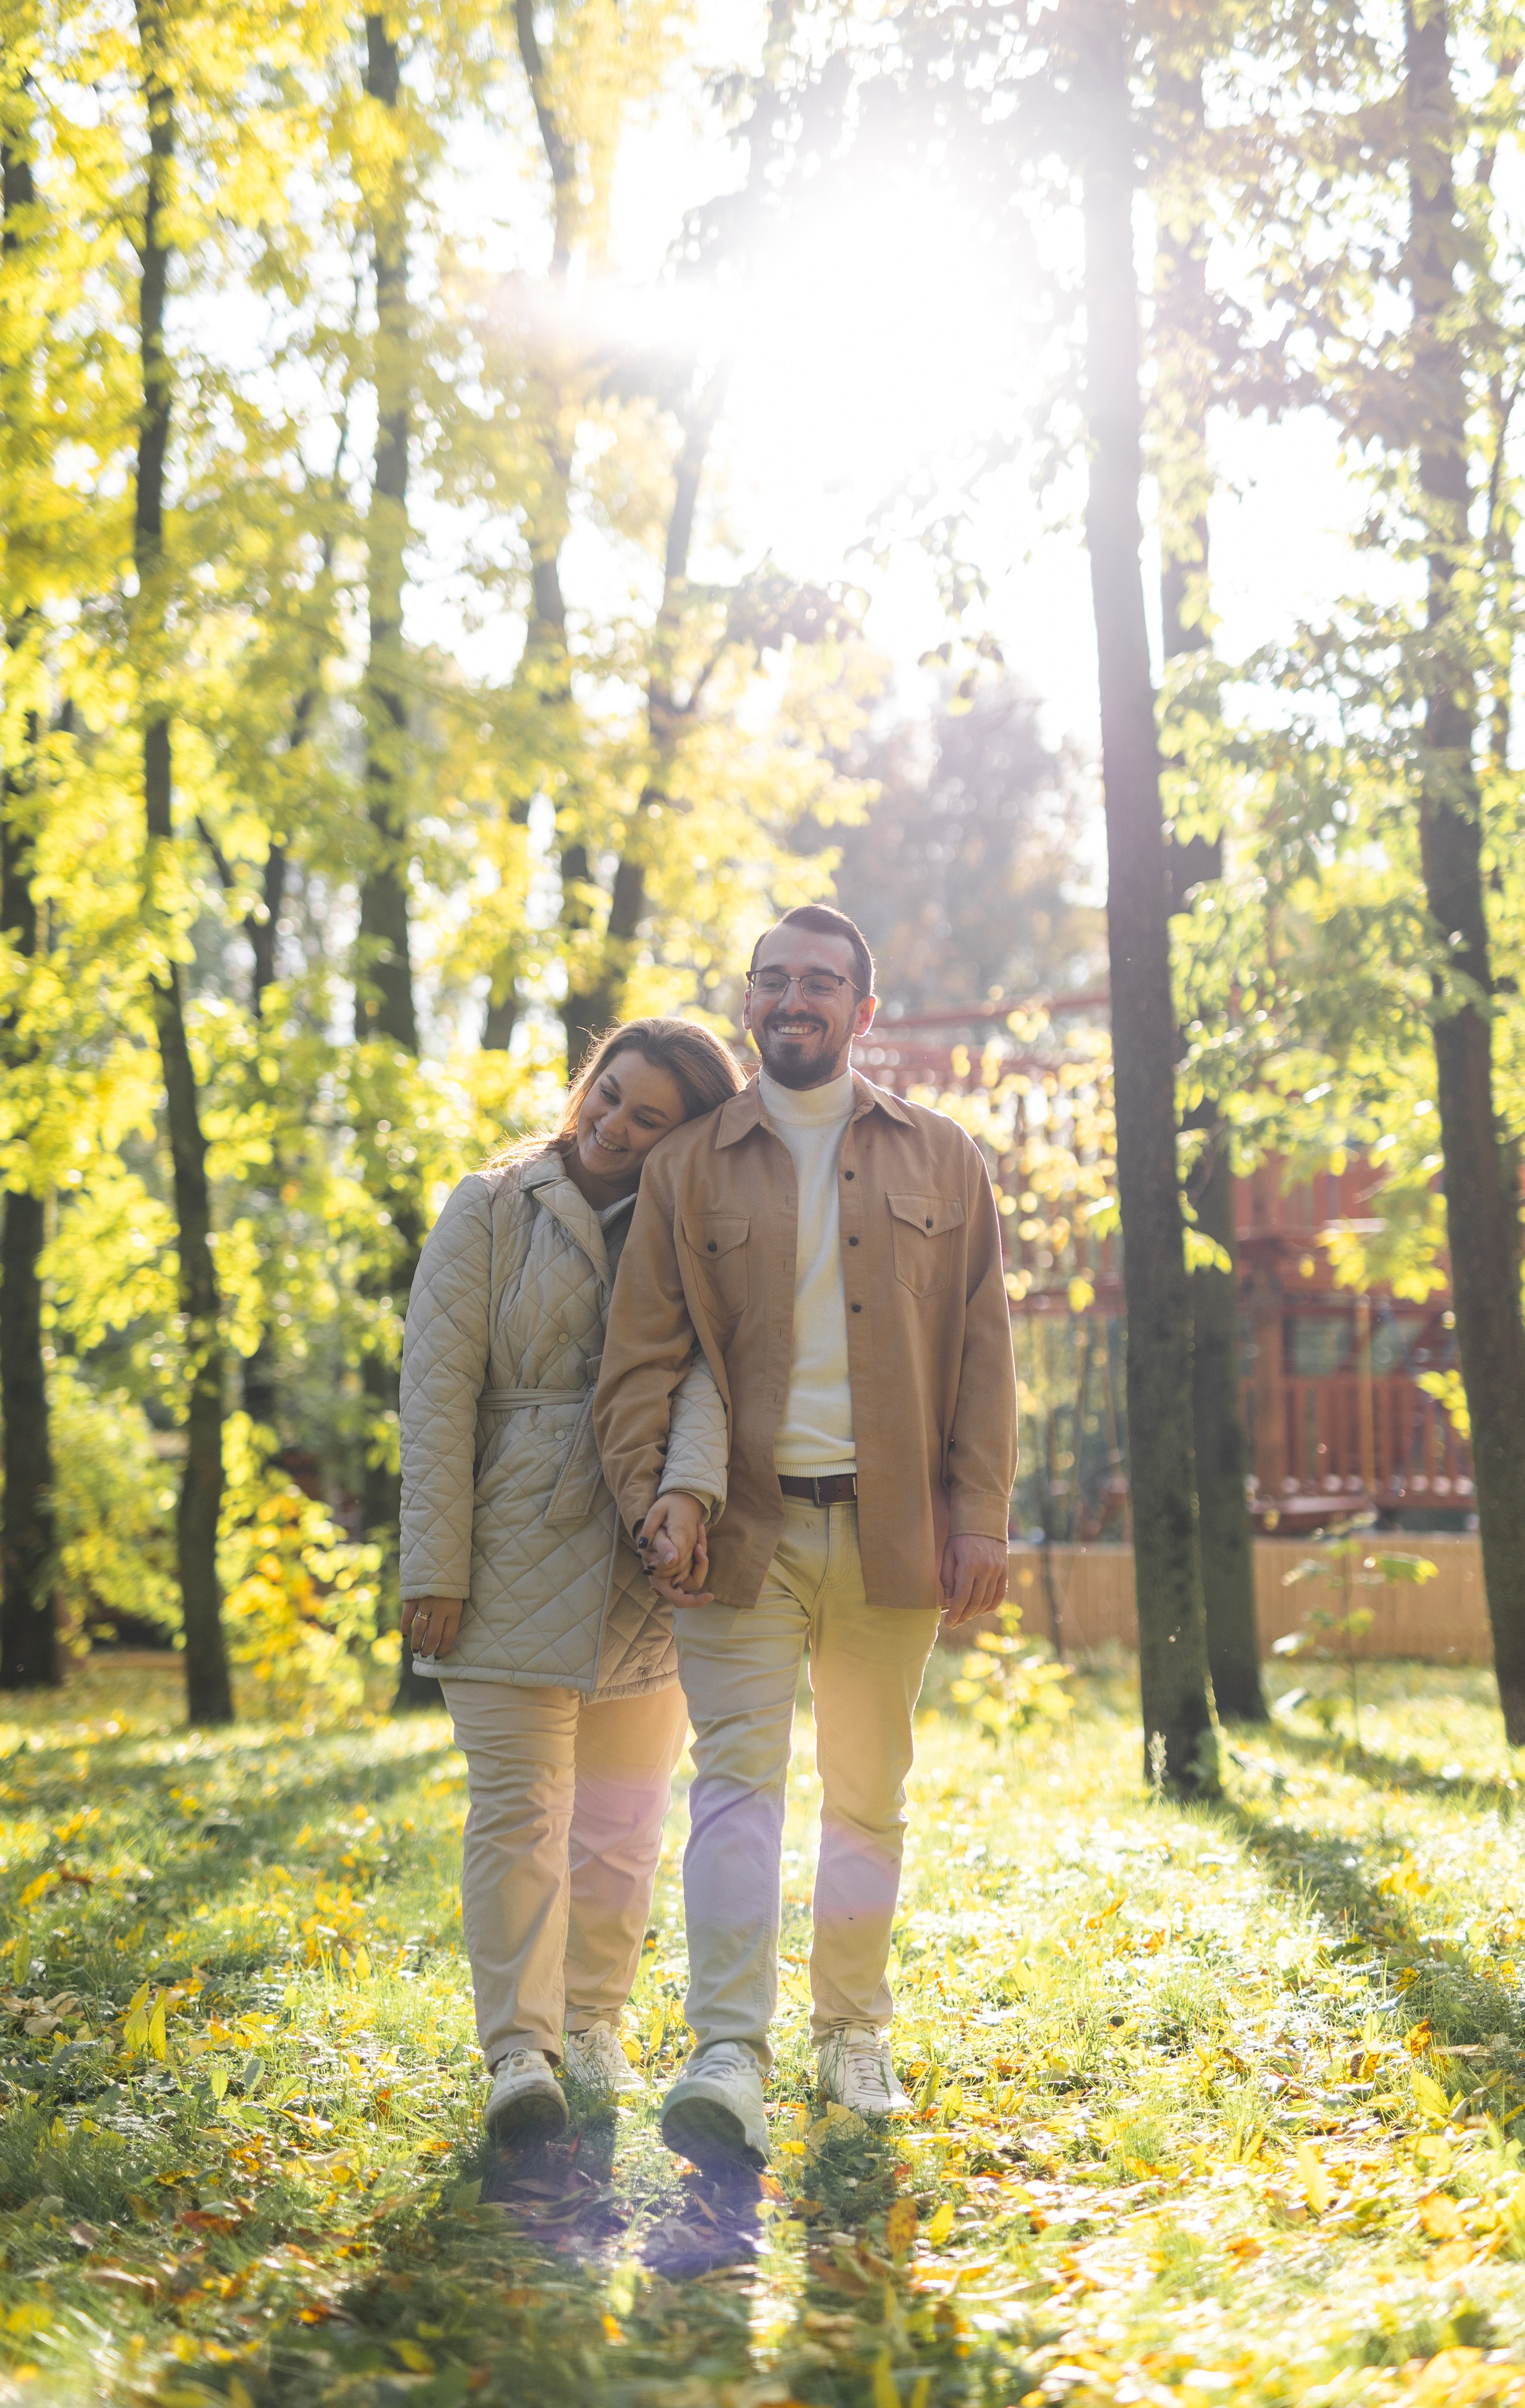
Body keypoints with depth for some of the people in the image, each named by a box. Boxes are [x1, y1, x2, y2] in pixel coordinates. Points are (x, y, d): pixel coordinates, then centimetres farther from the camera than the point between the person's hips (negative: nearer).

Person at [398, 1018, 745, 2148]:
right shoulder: (491, 1212, 0)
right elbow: (438, 1391, -4)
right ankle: (519, 2051, -6)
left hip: (645, 1564, 3)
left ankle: (593, 2022, 25)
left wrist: (691, 1487, -31)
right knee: (519, 1809, -8)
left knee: (624, 1821, 11)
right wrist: (434, 1566, -10)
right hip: (516, 1556, -3)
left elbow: (708, 1366, -12)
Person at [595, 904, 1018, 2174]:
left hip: (889, 1530, 2)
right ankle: (729, 2060, -21)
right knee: (738, 1777, -14)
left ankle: (855, 2035, 24)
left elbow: (982, 1349, 7)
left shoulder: (941, 1160, 11)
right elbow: (644, 1353, 3)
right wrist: (647, 1500, -10)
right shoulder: (687, 1168, 8)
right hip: (745, 1526, -1)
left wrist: (979, 1517, -2)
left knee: (870, 1794, 10)